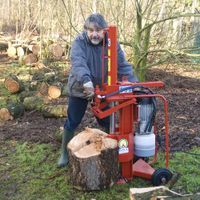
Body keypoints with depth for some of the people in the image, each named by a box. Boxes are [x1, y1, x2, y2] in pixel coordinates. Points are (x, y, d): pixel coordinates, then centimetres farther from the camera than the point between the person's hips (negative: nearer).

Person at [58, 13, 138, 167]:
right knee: (72, 122, 8)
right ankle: (65, 153, 26)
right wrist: (86, 81, -55)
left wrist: (133, 83, -25)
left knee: (107, 121, 11)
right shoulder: (79, 42, -19)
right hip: (80, 89, -2)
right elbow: (78, 63, -37)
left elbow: (123, 65, -12)